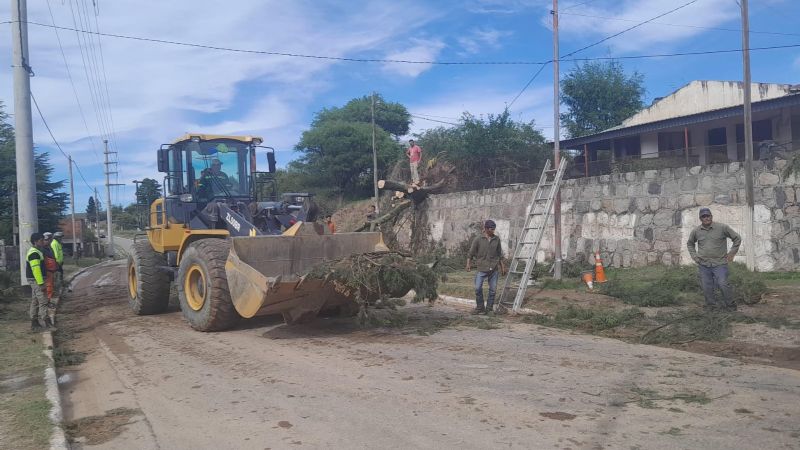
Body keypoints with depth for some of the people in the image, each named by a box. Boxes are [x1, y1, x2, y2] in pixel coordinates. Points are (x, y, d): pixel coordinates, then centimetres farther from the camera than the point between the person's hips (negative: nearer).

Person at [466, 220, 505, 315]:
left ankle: (489, 308, 17)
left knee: (493, 289, 5)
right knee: (478, 288, -9)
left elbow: (499, 254, 18)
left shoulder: (497, 239, 9)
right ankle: (479, 308, 7)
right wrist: (468, 264, -13)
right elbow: (471, 253, -1)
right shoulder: (478, 239, -2)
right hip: (482, 268, -3)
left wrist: (502, 266, 18)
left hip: (494, 268, 3)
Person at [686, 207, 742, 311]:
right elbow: (690, 243, 24)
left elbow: (737, 238, 6)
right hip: (703, 265, 3)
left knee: (723, 285, -10)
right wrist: (694, 255, 11)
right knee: (706, 287, 4)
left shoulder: (722, 228, -3)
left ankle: (729, 305, 8)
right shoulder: (696, 231, 5)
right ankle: (710, 305, 19)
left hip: (720, 263, -3)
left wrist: (732, 253, 2)